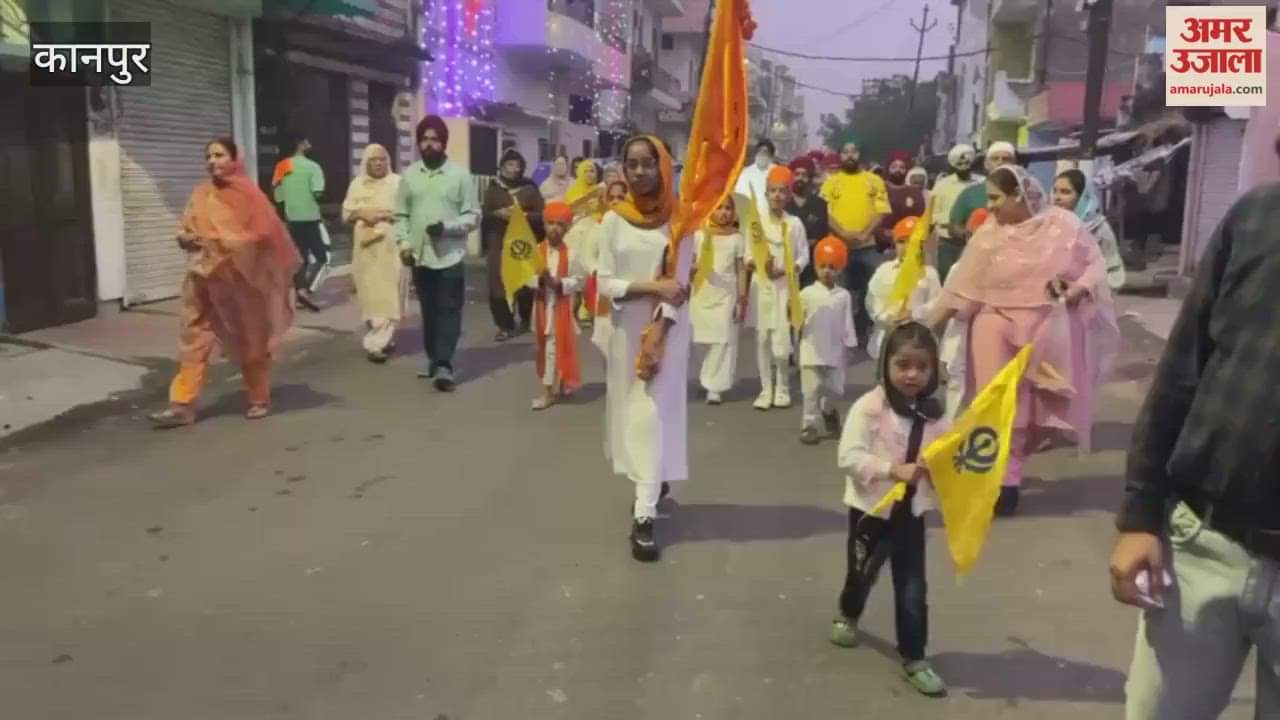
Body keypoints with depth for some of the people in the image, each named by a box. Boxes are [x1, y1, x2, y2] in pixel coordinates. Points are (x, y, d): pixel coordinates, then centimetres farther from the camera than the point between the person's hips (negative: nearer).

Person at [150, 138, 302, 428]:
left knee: (250, 339, 8)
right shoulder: (201, 194, 8)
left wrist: (221, 241, -15)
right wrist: (185, 237, -7)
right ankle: (182, 405, 0)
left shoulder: (248, 193, -7)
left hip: (239, 277, -4)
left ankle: (260, 400, 23)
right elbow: (186, 230, 16)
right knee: (193, 336, -2)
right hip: (204, 275, 4)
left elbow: (264, 233, -13)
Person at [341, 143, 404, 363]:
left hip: (390, 247, -3)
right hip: (365, 248, 4)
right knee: (369, 294, 5)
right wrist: (361, 213, -8)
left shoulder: (398, 182, 3)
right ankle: (384, 337, 20)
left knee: (387, 296, -9)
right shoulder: (357, 184, 13)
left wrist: (385, 214, -17)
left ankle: (376, 343, -8)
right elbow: (346, 213, 12)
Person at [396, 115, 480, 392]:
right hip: (420, 255, 3)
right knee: (428, 310, 12)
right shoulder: (409, 175, 7)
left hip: (450, 255, -3)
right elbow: (401, 215, 10)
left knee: (449, 310, -5)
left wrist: (447, 226, -18)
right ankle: (432, 357, 25)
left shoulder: (460, 175, -2)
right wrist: (404, 243, -4)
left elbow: (473, 215, -4)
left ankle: (443, 365, -7)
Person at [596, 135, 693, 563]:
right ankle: (654, 482, 32)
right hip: (625, 328, 3)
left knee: (654, 412, -7)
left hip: (667, 329, -2)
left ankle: (644, 516, -8)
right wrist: (651, 286, -17)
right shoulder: (614, 219, 1)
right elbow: (605, 283, -4)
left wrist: (658, 336, -16)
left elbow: (680, 286, -8)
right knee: (631, 409, 10)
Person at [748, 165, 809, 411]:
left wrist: (786, 270, -15)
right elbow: (749, 253, 3)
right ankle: (766, 389, 12)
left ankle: (782, 388, 12)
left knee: (782, 340, -6)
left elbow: (804, 256, -1)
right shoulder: (757, 221, 3)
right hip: (761, 284, 2)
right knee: (762, 338, 3)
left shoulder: (795, 223, -1)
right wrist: (751, 262, -18)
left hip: (785, 286, -1)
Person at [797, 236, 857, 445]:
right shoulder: (807, 293, -3)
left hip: (835, 351, 2)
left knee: (836, 390, 8)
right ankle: (808, 426, 10)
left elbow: (847, 323, 4)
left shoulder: (844, 295, 1)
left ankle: (828, 411, 38)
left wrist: (849, 347, 4)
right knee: (812, 390, 1)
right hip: (811, 351, -2)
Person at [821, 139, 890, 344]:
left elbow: (881, 211, 1)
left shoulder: (874, 180, 8)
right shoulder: (831, 182, 8)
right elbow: (824, 213, 0)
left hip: (868, 245, 0)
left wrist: (865, 234, -13)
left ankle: (865, 331, 11)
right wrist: (842, 233, -15)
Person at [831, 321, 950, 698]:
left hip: (911, 512, 3)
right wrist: (892, 469, -32)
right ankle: (848, 615, 49)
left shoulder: (933, 415, -2)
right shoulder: (868, 408, -17)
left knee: (913, 589, 5)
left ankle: (914, 658, 19)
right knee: (862, 572, 18)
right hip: (871, 510, -3)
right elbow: (849, 458, -23)